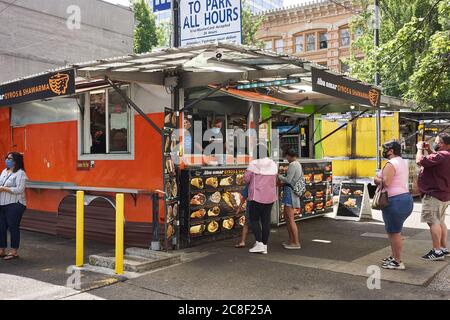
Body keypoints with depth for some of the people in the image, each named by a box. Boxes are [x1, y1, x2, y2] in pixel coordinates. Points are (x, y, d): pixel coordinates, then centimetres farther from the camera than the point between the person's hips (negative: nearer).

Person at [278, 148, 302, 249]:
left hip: (290, 192, -10)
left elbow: (288, 180, -18)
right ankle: (291, 241, 19)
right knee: (287, 217, 15)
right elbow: (301, 179, 22)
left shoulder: (292, 165, -14)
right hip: (290, 193, 10)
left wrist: (279, 176, 0)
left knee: (290, 219, -7)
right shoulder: (299, 165, 16)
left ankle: (296, 243, -4)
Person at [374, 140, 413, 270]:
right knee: (394, 231, 19)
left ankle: (398, 262, 3)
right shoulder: (403, 162, 18)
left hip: (395, 201, -10)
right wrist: (381, 179, 11)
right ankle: (394, 257, 29)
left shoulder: (391, 164, -14)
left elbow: (385, 183, -22)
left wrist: (377, 179, -3)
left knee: (394, 232, -3)